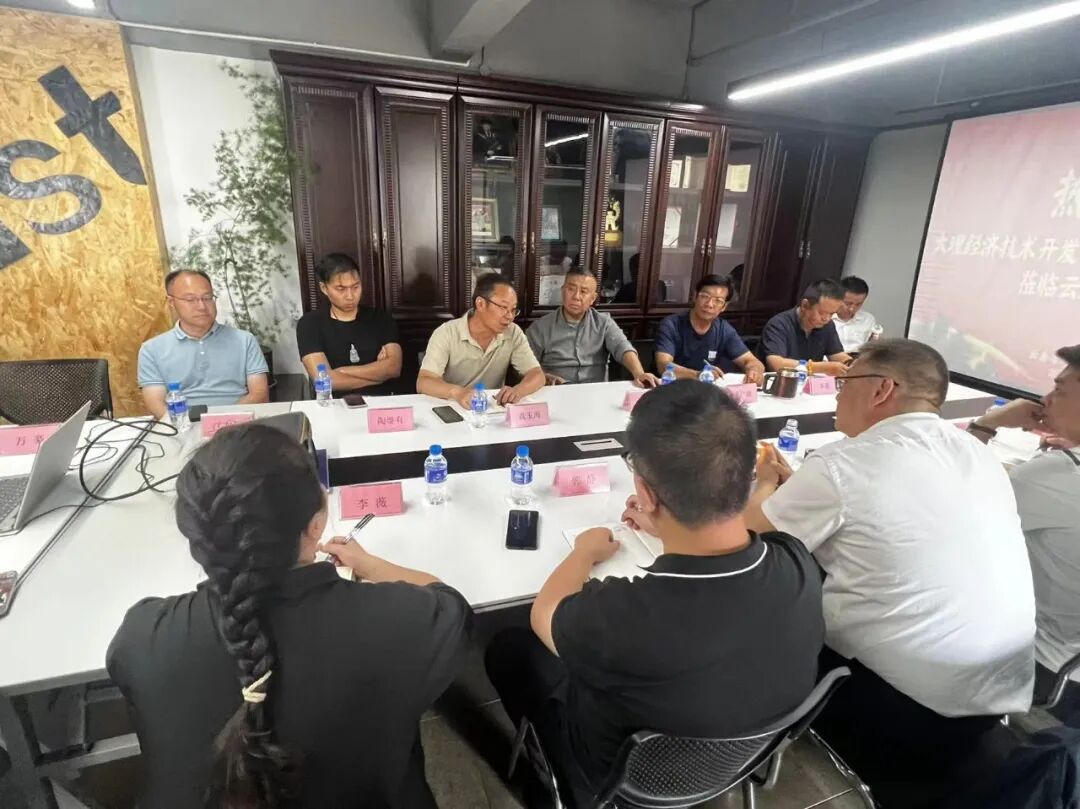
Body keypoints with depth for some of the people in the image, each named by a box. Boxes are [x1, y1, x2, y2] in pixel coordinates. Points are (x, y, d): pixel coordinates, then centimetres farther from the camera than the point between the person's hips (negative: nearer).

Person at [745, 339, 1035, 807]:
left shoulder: (842, 464, -20)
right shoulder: (978, 454, 2)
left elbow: (752, 533, -5)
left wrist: (768, 483, 14)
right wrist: (795, 484, 18)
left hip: (907, 708, -6)